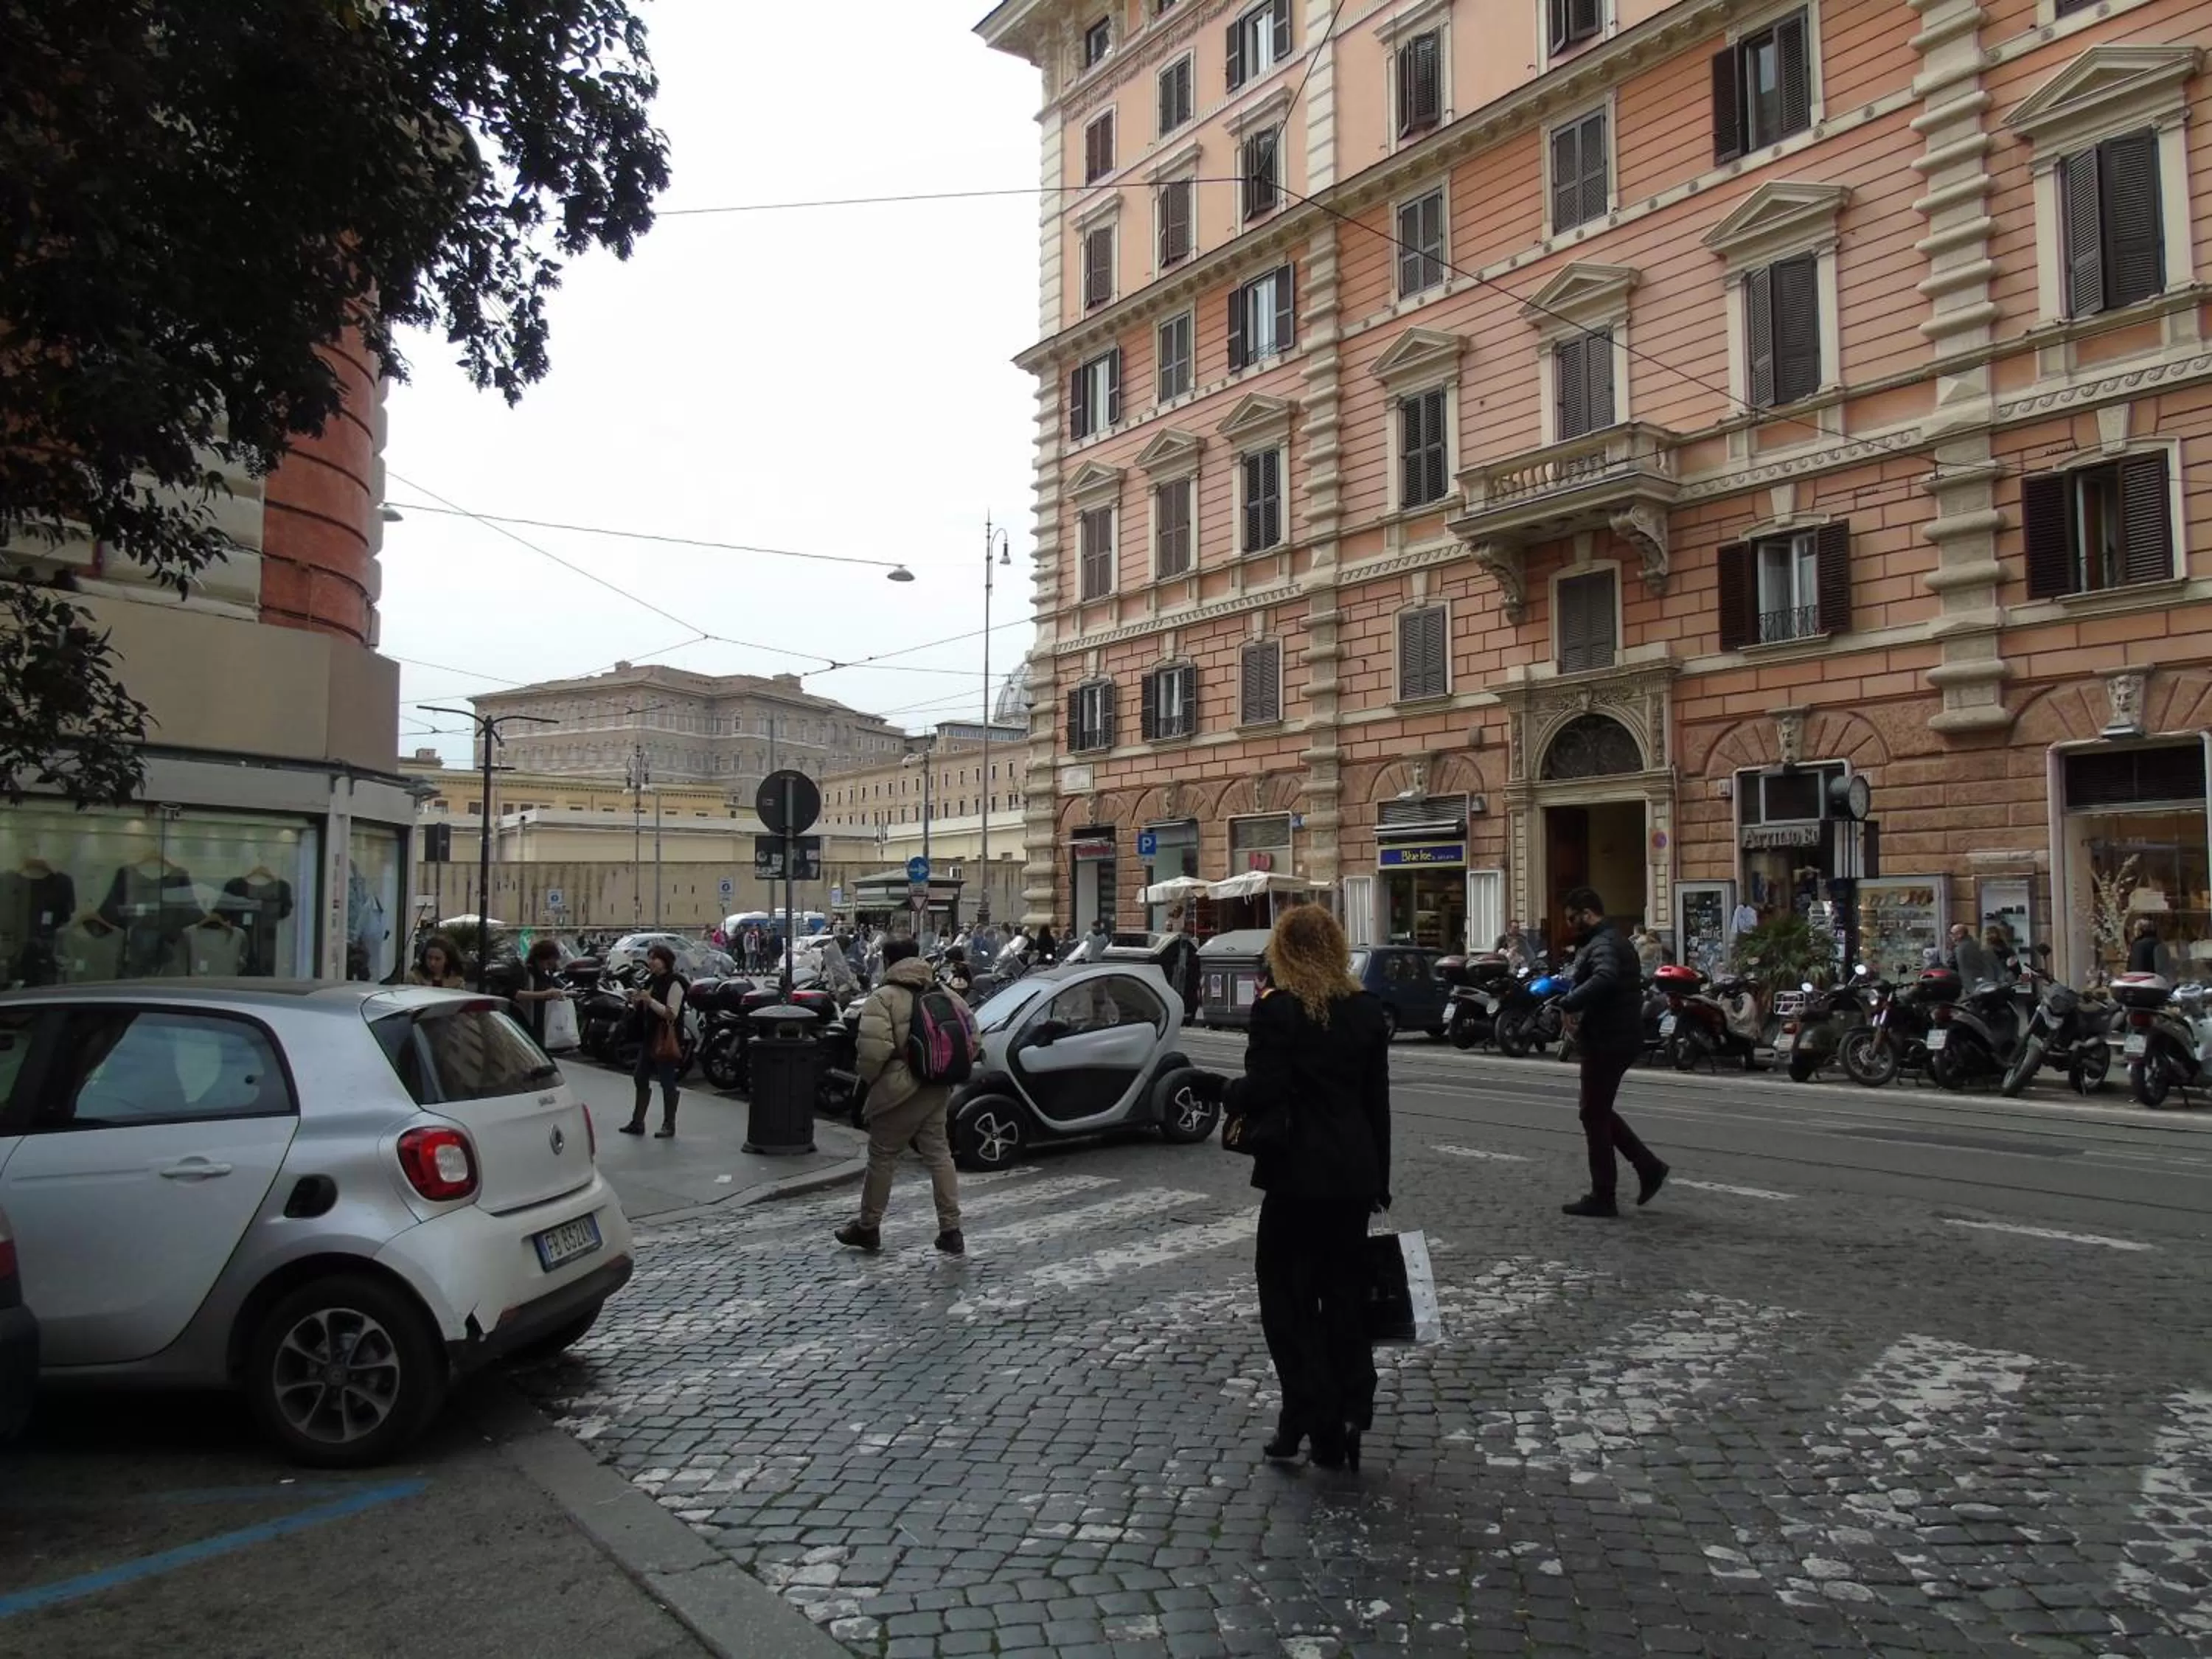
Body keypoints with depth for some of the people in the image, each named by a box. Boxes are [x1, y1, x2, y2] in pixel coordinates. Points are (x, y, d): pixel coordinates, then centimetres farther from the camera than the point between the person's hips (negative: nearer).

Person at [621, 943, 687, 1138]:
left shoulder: (674, 983, -12)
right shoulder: (652, 981, 14)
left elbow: (672, 1013, -18)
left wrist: (649, 1000, -23)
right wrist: (636, 1001, 3)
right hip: (648, 1037, 9)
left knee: (667, 1082, -1)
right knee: (640, 1079, 10)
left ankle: (669, 1125, 8)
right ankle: (637, 1122, 18)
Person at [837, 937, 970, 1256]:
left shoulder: (883, 998, -11)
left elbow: (874, 1050, -22)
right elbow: (971, 1037, 9)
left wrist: (868, 1078, -4)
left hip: (900, 1090, -6)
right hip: (936, 1090, 6)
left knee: (882, 1156, 8)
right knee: (939, 1154, 11)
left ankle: (868, 1228, 20)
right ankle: (951, 1232, 9)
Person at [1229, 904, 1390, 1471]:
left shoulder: (1276, 1009, -14)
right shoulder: (1366, 1008, 4)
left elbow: (1264, 1091, -21)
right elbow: (1377, 1097, 8)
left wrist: (1230, 1092, 2)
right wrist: (1380, 1176, 15)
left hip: (1299, 1173, -5)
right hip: (1354, 1171, 6)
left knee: (1288, 1296, 7)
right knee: (1344, 1293, 15)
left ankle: (1312, 1421, 7)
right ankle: (1351, 1414, 17)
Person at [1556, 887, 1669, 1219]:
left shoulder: (1603, 944, -18)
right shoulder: (1610, 940, 17)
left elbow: (1604, 979, -38)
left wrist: (1565, 1005, -35)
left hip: (1607, 1042, -10)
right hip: (1618, 1038, 10)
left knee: (1595, 1115, -1)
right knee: (1598, 1112, 19)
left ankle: (1602, 1197, 8)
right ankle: (1648, 1166, 18)